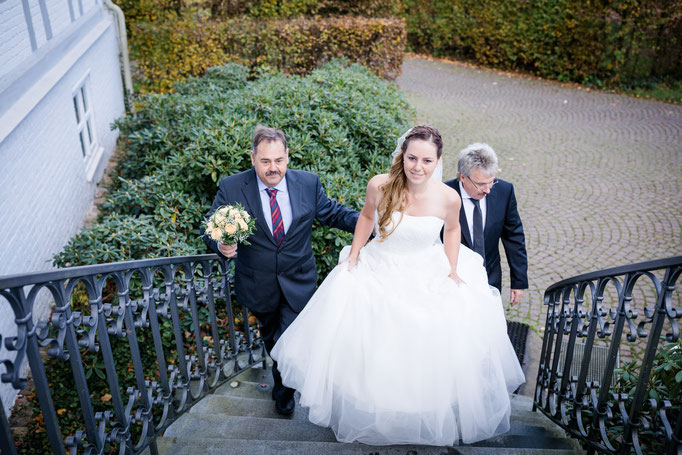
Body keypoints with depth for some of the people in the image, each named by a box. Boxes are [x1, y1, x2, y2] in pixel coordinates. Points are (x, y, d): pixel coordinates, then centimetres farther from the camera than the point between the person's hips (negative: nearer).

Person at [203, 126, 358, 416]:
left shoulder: (309, 183, -9)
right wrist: (221, 245, -32)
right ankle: (280, 372, 57)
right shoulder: (231, 189, -15)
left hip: (298, 283, 0)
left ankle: (284, 390, 37)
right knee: (269, 336, 25)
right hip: (258, 286, 1)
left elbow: (332, 213, 2)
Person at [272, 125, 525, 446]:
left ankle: (430, 419, 35)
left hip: (429, 278, 0)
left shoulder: (448, 198, -16)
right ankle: (365, 413, 35)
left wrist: (453, 271, 2)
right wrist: (353, 255, 2)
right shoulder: (379, 185, -18)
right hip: (378, 272, 0)